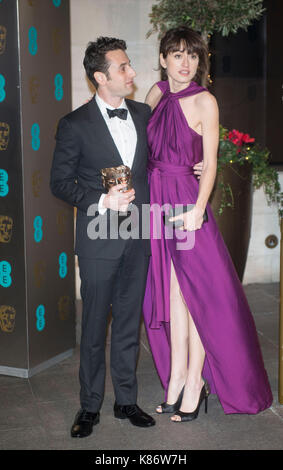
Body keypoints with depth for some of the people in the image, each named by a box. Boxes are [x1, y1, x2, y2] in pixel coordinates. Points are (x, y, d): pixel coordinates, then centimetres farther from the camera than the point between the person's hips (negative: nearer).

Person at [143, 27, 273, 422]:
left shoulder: (205, 101, -6)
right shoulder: (157, 93, 9)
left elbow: (210, 164, -8)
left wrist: (198, 209, -18)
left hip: (186, 202, -5)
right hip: (154, 200, 5)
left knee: (195, 292, 1)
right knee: (170, 291, 10)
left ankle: (195, 381, 13)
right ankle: (177, 374, 21)